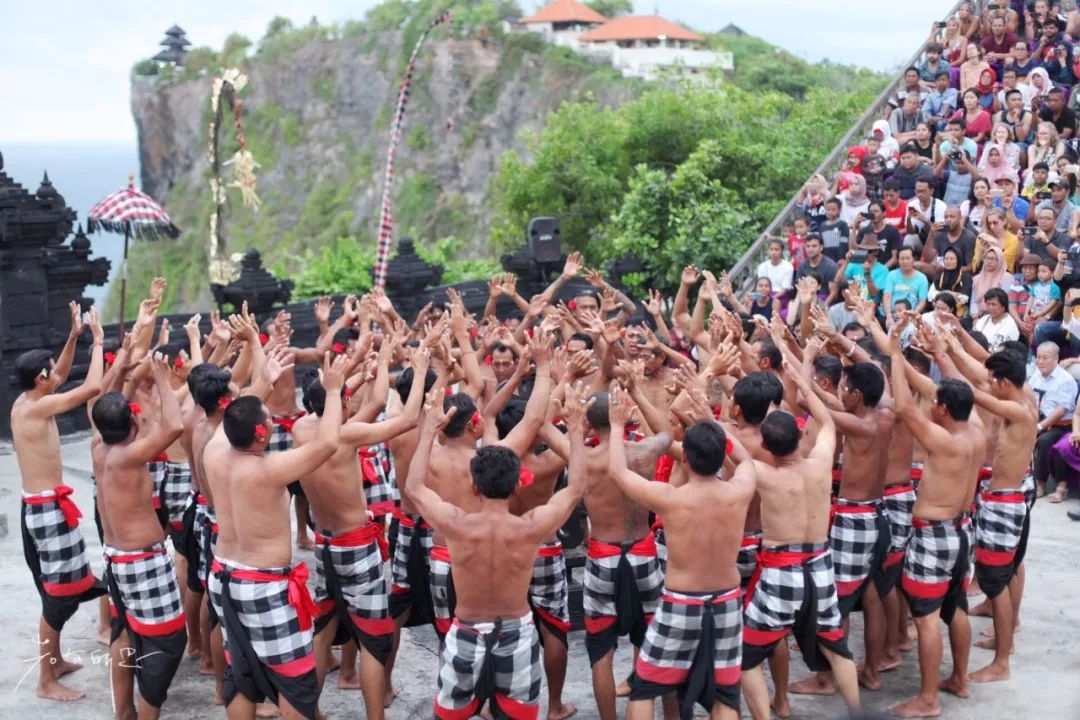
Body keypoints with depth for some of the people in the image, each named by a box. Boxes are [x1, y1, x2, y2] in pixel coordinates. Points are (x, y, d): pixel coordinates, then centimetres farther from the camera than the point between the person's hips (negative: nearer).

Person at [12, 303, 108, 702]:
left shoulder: (23, 402, 7)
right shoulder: (38, 408, -20)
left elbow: (62, 378, 23)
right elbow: (93, 387, -26)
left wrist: (75, 335, 16)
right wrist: (98, 340, -14)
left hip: (38, 505, 10)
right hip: (49, 507, -10)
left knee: (56, 587, 20)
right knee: (58, 593, -2)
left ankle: (55, 660, 33)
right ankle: (46, 681, 5)